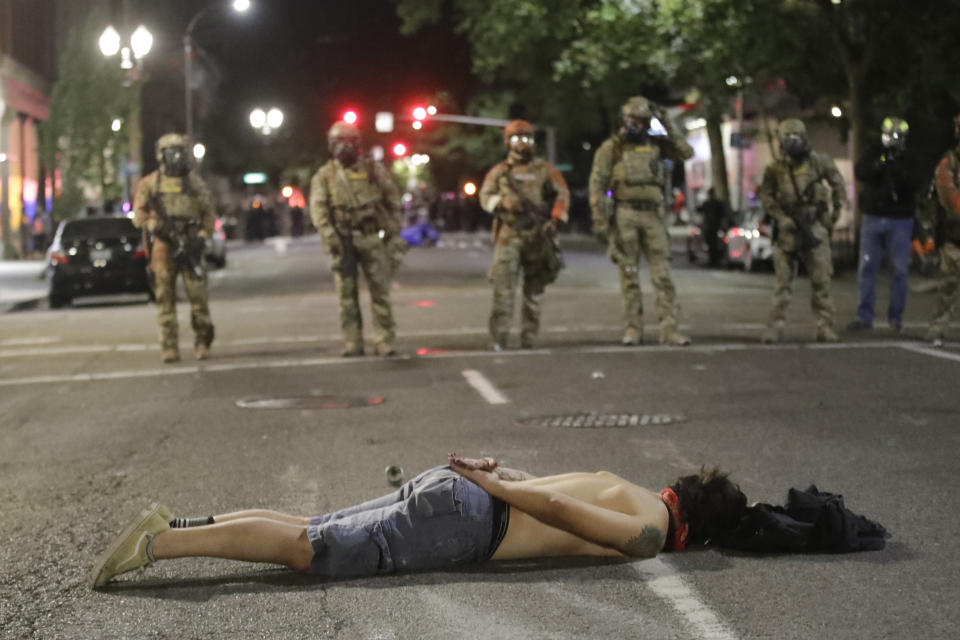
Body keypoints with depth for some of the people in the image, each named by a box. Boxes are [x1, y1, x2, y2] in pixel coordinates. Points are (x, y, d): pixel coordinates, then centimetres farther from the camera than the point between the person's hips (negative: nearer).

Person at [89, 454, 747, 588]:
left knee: (310, 532, 9)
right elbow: (552, 505, -14)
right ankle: (160, 542, -16)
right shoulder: (650, 532, -5)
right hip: (459, 522, -8)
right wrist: (495, 483, -6)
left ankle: (181, 523, 3)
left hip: (447, 486, 8)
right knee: (306, 549, -11)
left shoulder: (625, 487, 24)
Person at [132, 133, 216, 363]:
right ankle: (169, 347, 2)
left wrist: (201, 238, -3)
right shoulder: (149, 183, 8)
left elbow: (209, 214, 12)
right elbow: (138, 214, 6)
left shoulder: (195, 182, 12)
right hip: (162, 247, 0)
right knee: (165, 297, -1)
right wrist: (157, 227, -12)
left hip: (190, 246, 1)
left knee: (198, 295, -6)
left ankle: (202, 343, 7)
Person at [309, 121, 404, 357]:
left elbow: (393, 198, 10)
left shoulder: (373, 169, 6)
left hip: (371, 238, 0)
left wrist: (393, 228, 4)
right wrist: (329, 234, -16)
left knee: (380, 290, -1)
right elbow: (318, 207, -4)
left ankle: (384, 342, 3)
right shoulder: (324, 175, 4)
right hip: (343, 240, 0)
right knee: (346, 294, 2)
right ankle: (352, 344, 8)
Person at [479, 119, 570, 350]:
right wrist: (503, 202, -16)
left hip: (538, 235, 1)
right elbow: (485, 196, 5)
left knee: (535, 288, 4)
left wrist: (554, 220, -8)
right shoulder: (498, 172, 11)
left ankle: (529, 336, 12)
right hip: (509, 234, -1)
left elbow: (562, 193, 7)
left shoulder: (544, 170, 11)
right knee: (503, 284, -12)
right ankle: (498, 337, -13)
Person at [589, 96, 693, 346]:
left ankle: (669, 329, -5)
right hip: (624, 215, -2)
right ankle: (633, 328, 8)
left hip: (652, 215, 2)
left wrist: (667, 124, 1)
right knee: (629, 274, 1)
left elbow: (686, 152, 4)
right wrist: (600, 221, -8)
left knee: (662, 274, -4)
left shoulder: (656, 144, 12)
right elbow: (597, 185, -1)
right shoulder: (611, 148, 2)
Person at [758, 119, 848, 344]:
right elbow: (765, 195, 5)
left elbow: (838, 185, 12)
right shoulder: (775, 169, -2)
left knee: (821, 280, 0)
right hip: (789, 229, 0)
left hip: (815, 226, 0)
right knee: (783, 281, 0)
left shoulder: (819, 162, -1)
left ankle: (825, 327, 5)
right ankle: (775, 326, 5)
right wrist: (782, 218, -7)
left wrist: (836, 213, 8)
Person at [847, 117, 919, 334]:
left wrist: (898, 169, -25)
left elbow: (913, 184, -11)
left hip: (899, 221, -1)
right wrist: (880, 163, -26)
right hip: (872, 218, 1)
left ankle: (896, 317, 7)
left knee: (900, 270, -2)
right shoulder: (873, 157, 8)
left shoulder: (909, 161, 4)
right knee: (866, 267, -1)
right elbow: (860, 172, -11)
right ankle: (864, 317, 4)